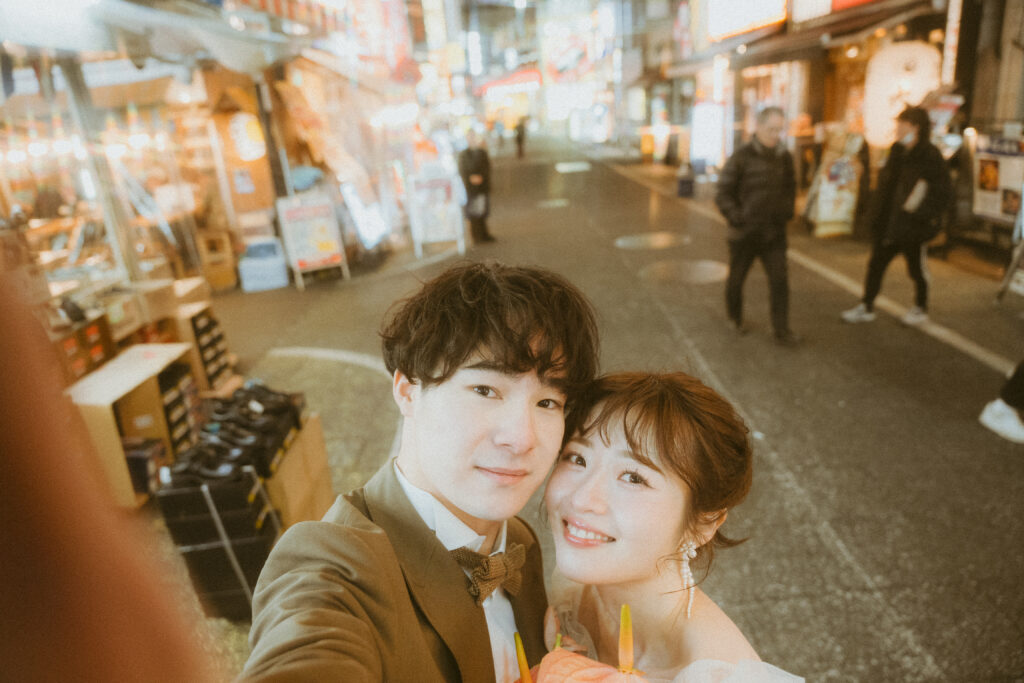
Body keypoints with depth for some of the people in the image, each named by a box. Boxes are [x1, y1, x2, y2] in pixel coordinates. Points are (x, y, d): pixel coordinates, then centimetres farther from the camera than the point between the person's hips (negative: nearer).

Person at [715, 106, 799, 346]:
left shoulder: (784, 157, 6)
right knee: (736, 279, 12)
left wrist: (787, 212, 9)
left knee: (780, 281, -5)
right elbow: (723, 193, -8)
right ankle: (735, 318, 36)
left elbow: (790, 187, 22)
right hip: (744, 233, -3)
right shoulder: (742, 157, -10)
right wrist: (736, 217, -16)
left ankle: (781, 330, 2)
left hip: (774, 234, 3)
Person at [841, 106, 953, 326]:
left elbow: (944, 190, -12)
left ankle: (921, 308, 27)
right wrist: (877, 212, 8)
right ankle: (866, 307, 19)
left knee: (916, 266, 9)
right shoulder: (897, 150, 7)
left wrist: (925, 213, -16)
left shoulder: (930, 155, -13)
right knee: (876, 263, 9)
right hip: (888, 222, 7)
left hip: (912, 224, -6)